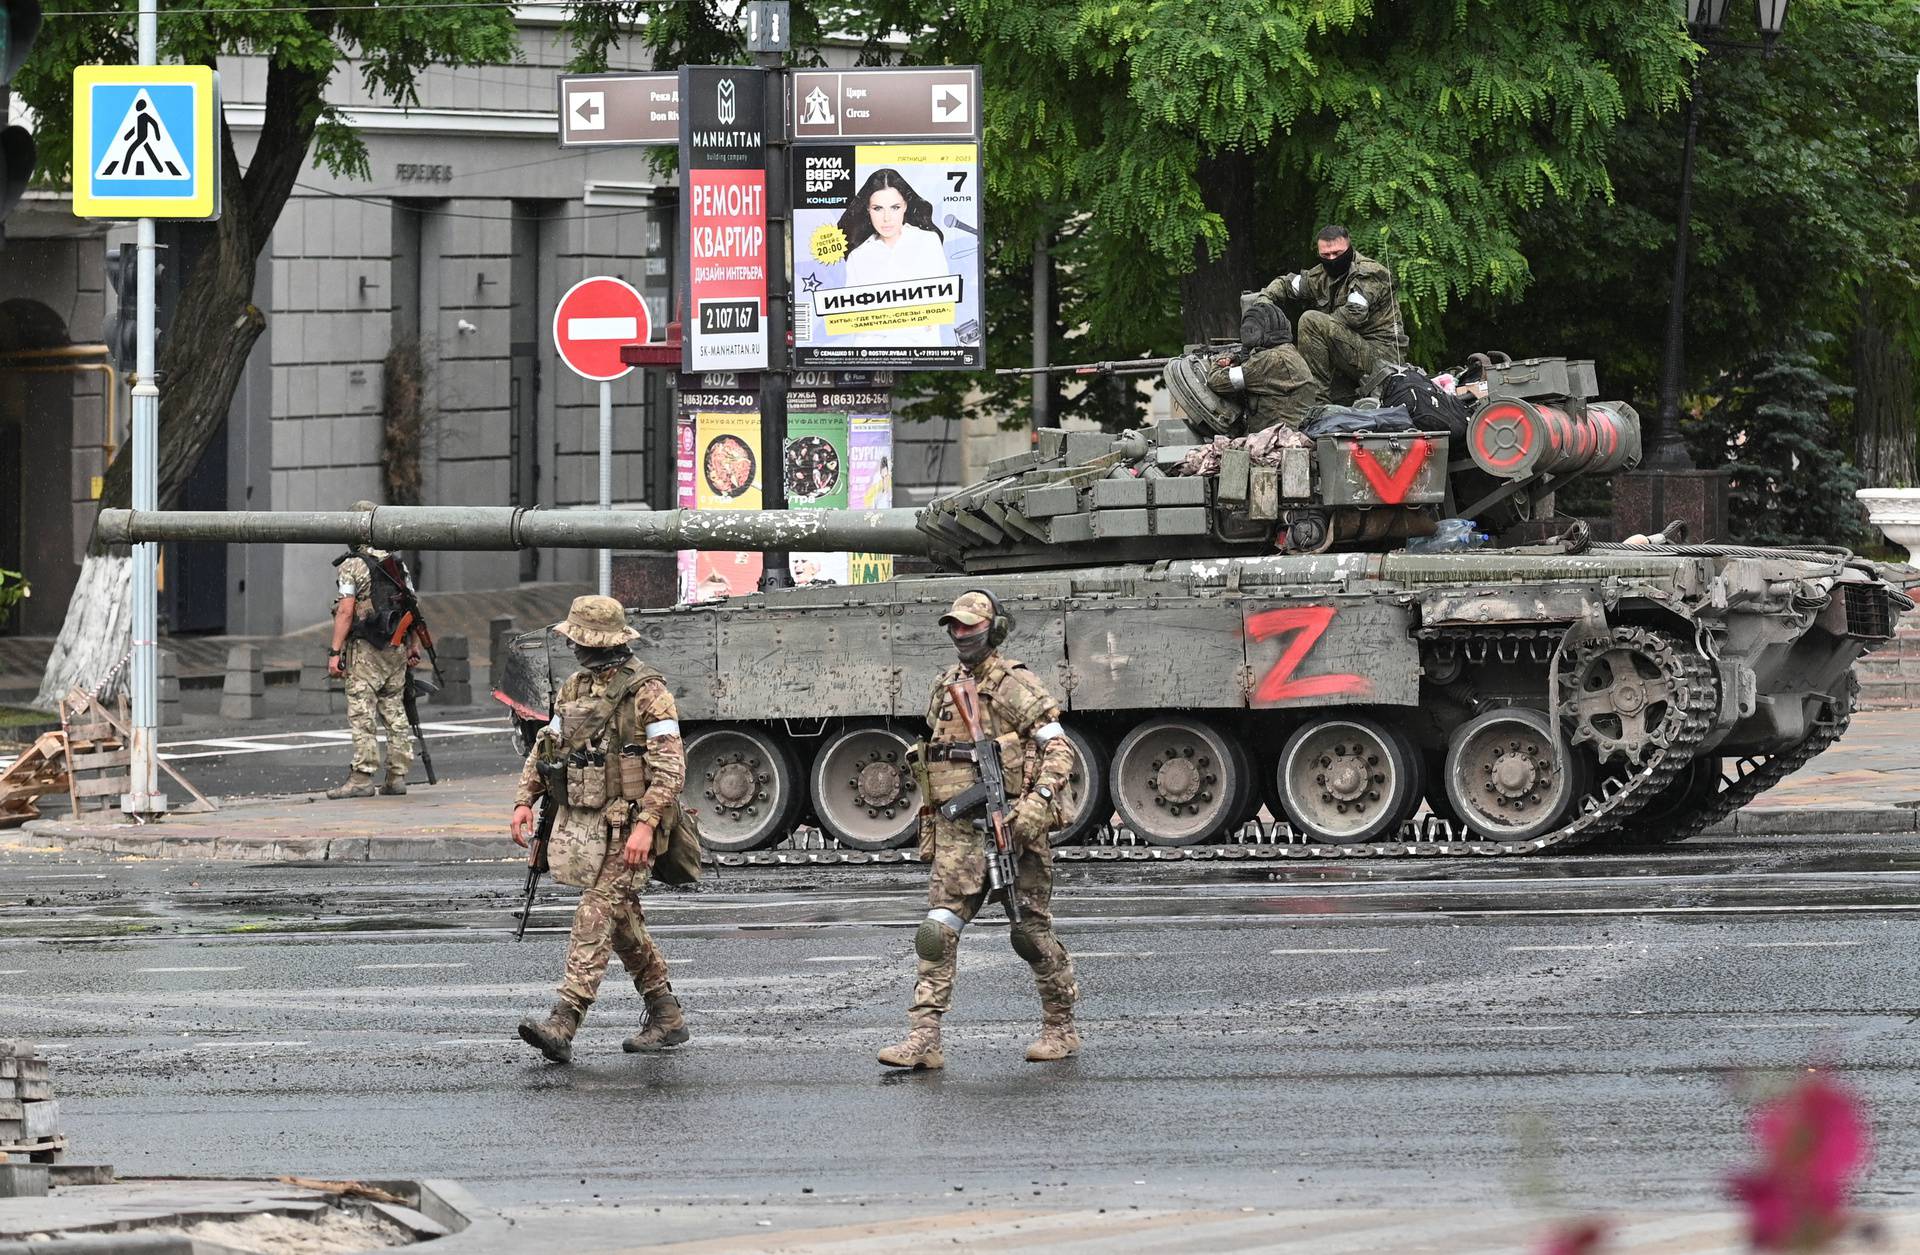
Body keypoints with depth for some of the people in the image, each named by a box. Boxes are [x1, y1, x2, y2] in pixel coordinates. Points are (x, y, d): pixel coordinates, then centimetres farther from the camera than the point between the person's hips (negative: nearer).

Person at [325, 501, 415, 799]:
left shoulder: (352, 566, -9)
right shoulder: (398, 564, 10)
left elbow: (345, 611, -15)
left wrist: (335, 651, -13)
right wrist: (412, 646, 19)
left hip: (365, 651, -6)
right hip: (396, 649, 6)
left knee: (362, 714, -6)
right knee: (395, 711, 11)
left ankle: (363, 777, -10)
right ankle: (397, 776, 12)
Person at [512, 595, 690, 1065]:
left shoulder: (647, 692, -12)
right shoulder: (574, 688, 12)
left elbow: (670, 766, -17)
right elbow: (546, 748, 20)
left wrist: (645, 825, -26)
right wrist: (525, 800, 6)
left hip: (627, 828, -8)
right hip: (583, 823, 8)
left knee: (595, 917, -16)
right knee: (623, 922, 14)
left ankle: (562, 1025, -24)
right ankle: (667, 1018, 25)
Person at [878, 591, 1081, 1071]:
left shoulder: (1016, 686, -5)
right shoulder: (945, 687, 16)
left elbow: (1058, 748, -11)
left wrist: (1039, 798, -25)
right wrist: (928, 826, 22)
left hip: (1009, 822, -6)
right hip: (958, 828, 6)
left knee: (1030, 928, 4)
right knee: (939, 930, -7)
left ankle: (1061, 1027, 20)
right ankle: (923, 1037, -12)